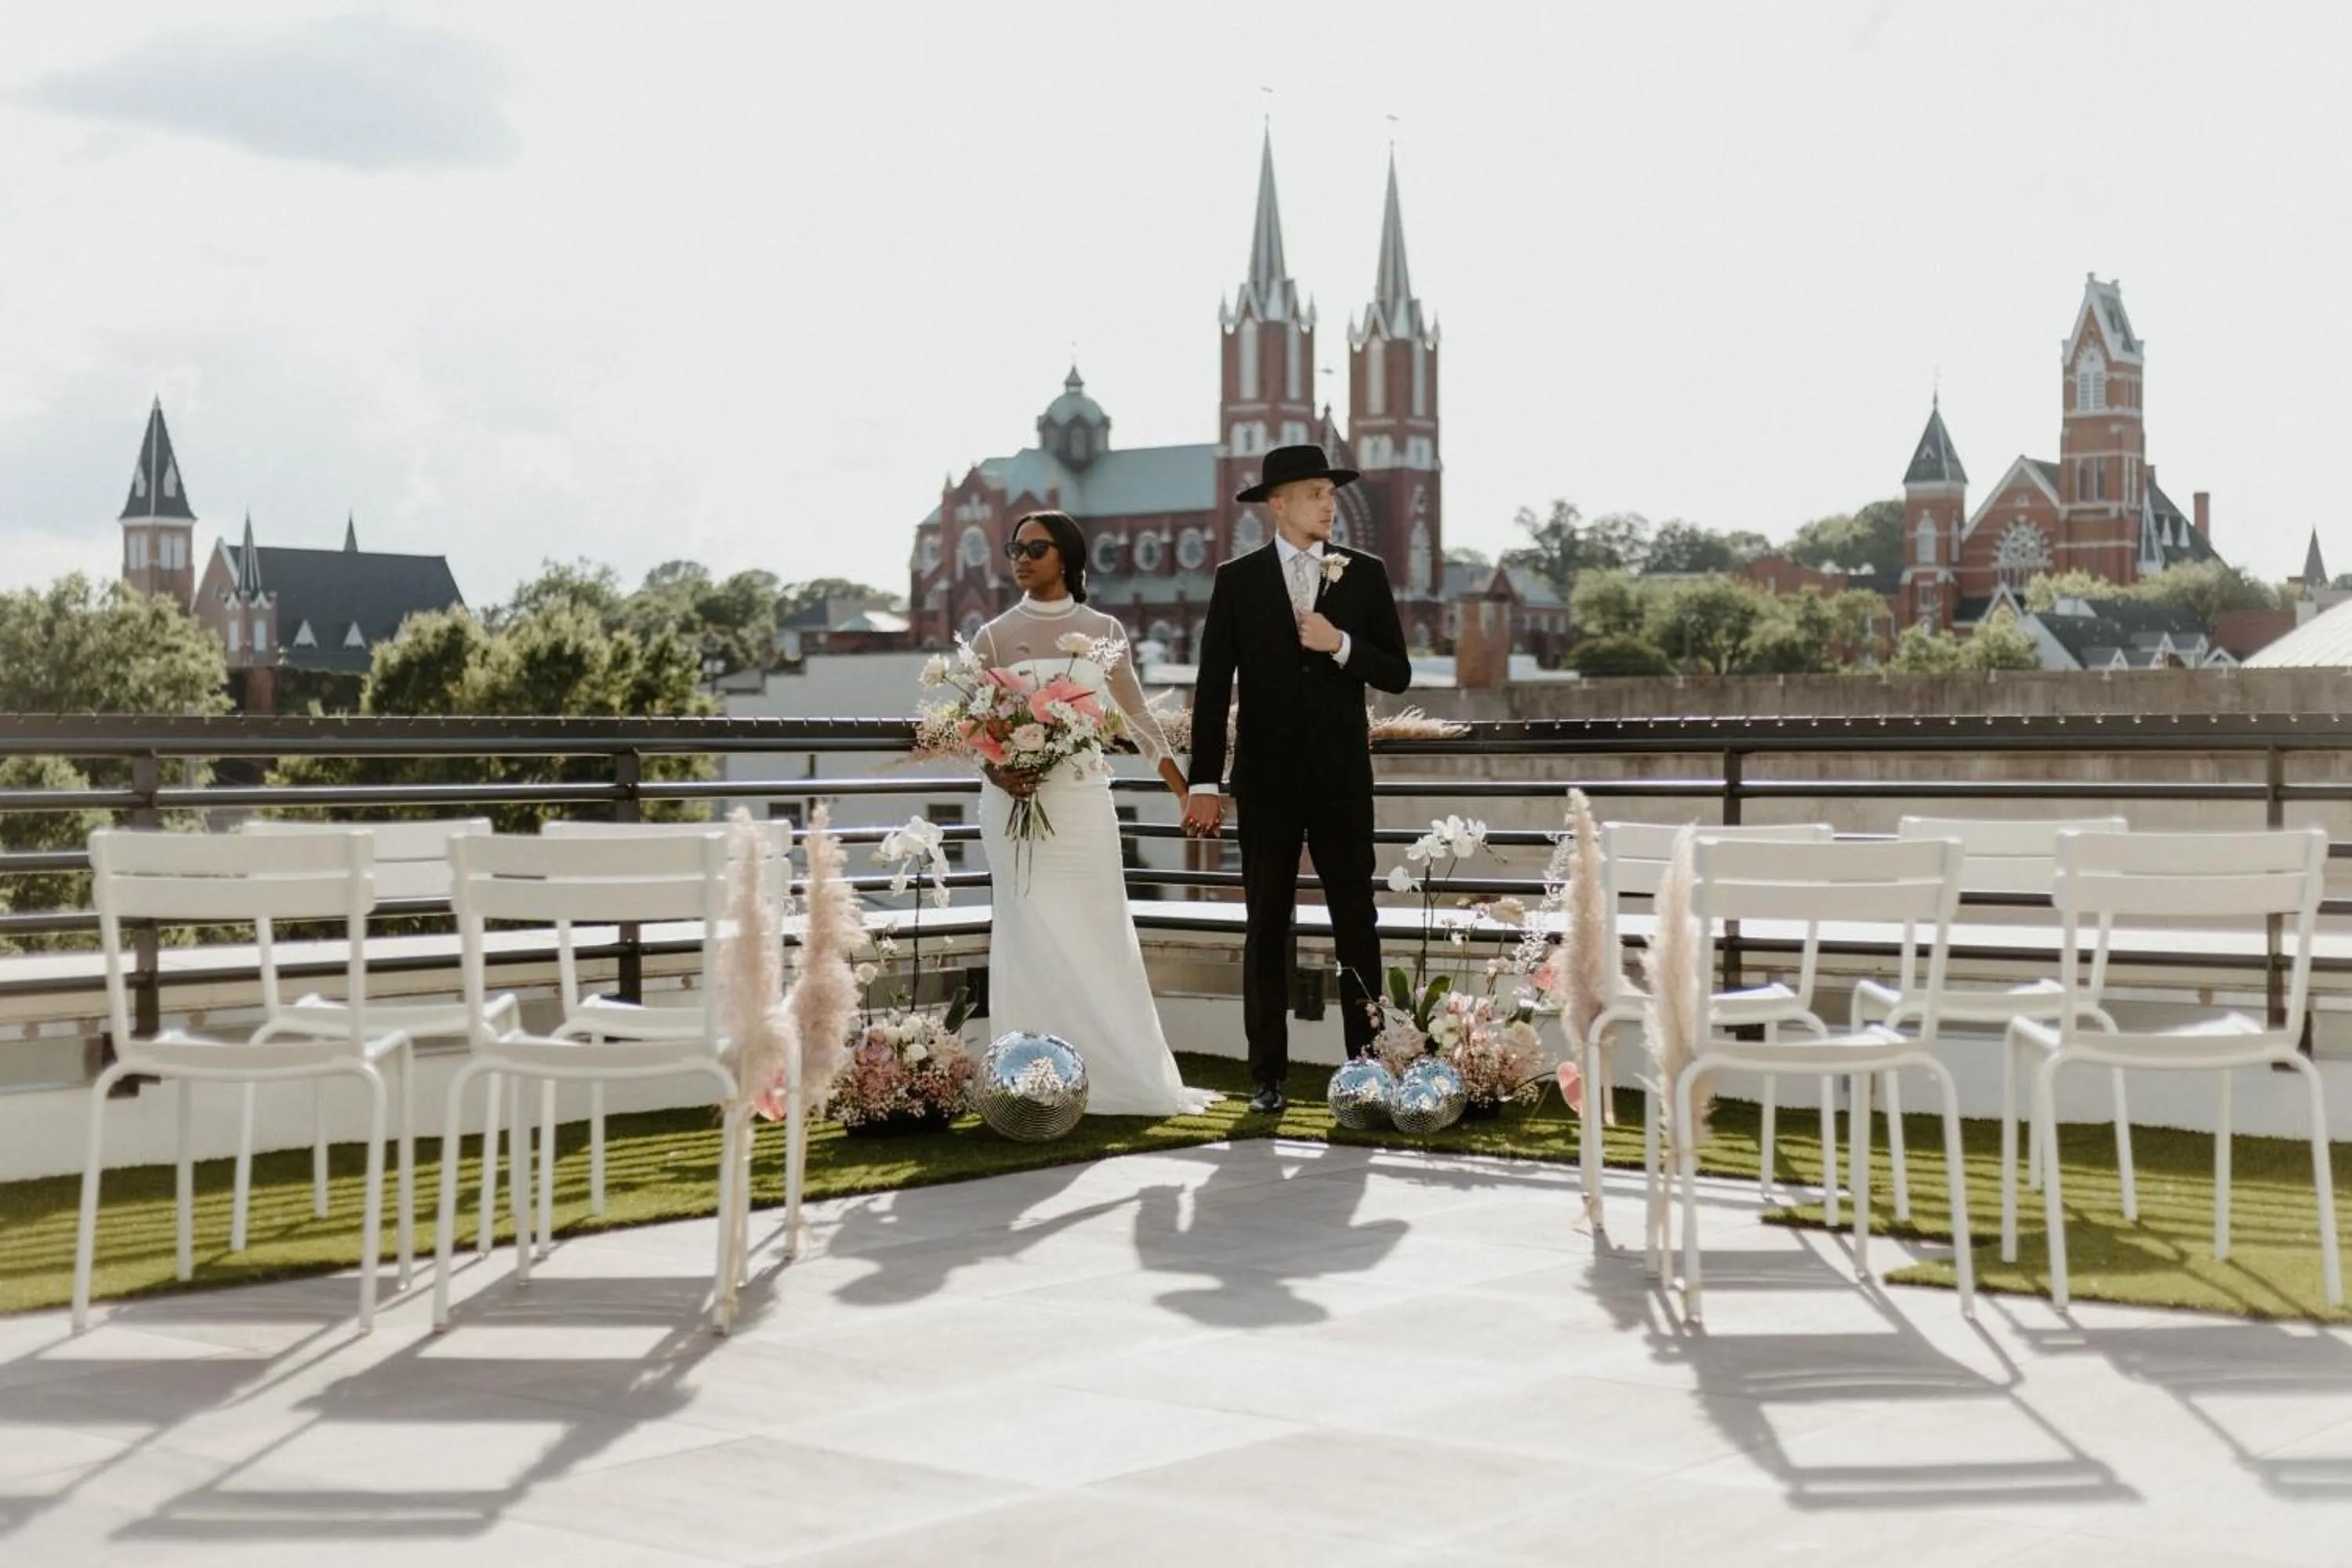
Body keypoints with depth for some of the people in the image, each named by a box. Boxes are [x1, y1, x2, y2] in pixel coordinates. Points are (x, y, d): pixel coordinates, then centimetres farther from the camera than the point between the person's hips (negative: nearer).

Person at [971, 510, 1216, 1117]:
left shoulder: (1103, 632, 6)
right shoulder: (994, 638, 3)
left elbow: (1136, 719, 11)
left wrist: (1186, 793, 8)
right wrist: (997, 774, -17)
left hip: (1084, 804, 1)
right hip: (1020, 804, -1)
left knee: (1098, 937, 2)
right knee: (1034, 941, -2)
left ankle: (1117, 1076, 8)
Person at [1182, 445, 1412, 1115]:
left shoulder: (1365, 574, 4)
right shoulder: (1238, 580, 2)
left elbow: (1397, 674, 4)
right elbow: (1213, 687, -1)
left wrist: (1341, 645, -14)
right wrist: (1204, 783, -6)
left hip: (1342, 778, 1)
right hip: (1267, 778, 0)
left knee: (1357, 923, 1)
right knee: (1267, 928, 3)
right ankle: (1268, 1074, 8)